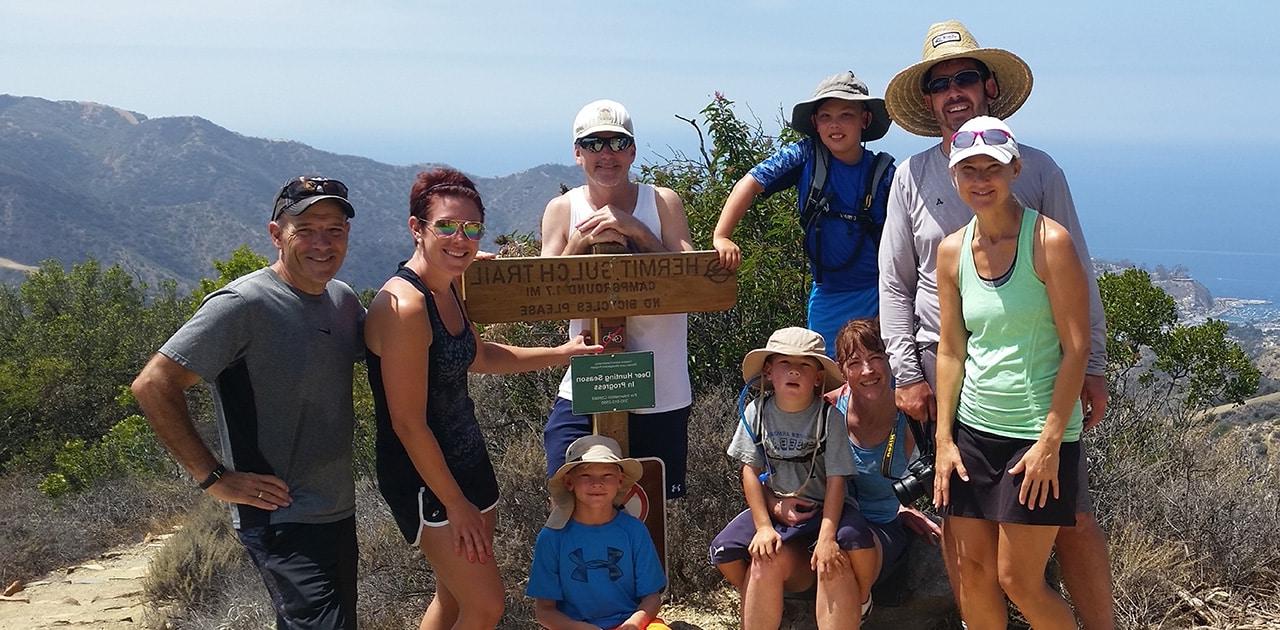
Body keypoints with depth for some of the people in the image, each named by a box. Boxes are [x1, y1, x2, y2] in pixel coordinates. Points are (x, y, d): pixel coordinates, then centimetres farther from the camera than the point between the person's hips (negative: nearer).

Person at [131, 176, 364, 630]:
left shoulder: (343, 299, 7)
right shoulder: (244, 305, -16)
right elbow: (153, 385, -19)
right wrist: (214, 477, -19)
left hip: (338, 511, 8)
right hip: (282, 519, -8)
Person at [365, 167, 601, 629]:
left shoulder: (450, 288, 3)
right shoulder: (403, 305, -25)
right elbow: (409, 424, -23)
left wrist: (561, 353, 17)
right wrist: (456, 505, -16)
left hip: (466, 461, 9)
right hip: (424, 476, -9)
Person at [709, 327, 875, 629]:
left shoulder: (829, 417, -11)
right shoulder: (757, 411, -4)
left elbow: (836, 480, -13)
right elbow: (750, 470, -2)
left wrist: (827, 537, -24)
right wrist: (763, 527, -12)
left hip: (822, 510, -2)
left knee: (845, 551, -34)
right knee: (725, 551, -21)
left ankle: (859, 602, -1)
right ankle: (757, 605, 9)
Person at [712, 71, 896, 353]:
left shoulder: (883, 172, -6)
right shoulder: (806, 156, -6)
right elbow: (750, 183, -9)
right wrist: (721, 237, -20)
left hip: (878, 292, -1)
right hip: (827, 295, 1)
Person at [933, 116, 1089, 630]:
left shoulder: (1048, 241, -12)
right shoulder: (952, 251, 4)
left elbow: (1076, 347, -12)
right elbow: (951, 350, 7)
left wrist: (1050, 440, -15)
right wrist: (943, 440, 3)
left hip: (1039, 431, -5)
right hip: (974, 429, 5)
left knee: (1018, 580, -1)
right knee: (969, 568, 7)